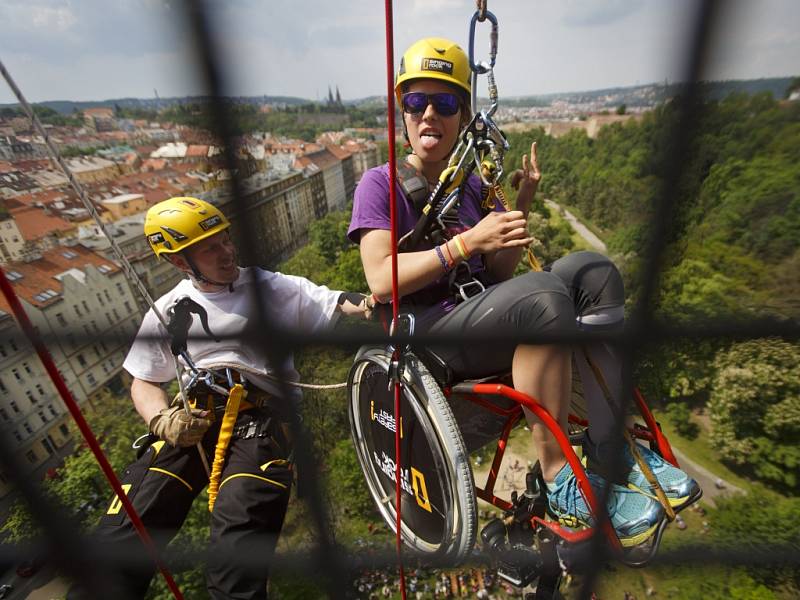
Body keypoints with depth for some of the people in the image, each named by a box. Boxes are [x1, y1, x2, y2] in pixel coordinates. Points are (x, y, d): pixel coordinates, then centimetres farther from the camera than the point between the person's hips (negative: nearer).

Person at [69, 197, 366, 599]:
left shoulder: (274, 287, 8)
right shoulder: (167, 312, 14)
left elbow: (338, 306, 3)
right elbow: (144, 383, 20)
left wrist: (365, 306, -20)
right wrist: (162, 420, -1)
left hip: (261, 416, -2)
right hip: (192, 419, 3)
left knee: (240, 527, -26)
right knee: (123, 532, -14)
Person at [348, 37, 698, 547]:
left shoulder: (473, 187, 15)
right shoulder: (380, 184, -1)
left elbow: (497, 274, 6)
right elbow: (382, 281, -16)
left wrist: (522, 205, -6)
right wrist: (466, 243, -21)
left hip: (483, 322, 6)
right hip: (427, 336, -6)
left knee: (591, 270, -10)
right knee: (544, 295, -30)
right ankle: (560, 481, -17)